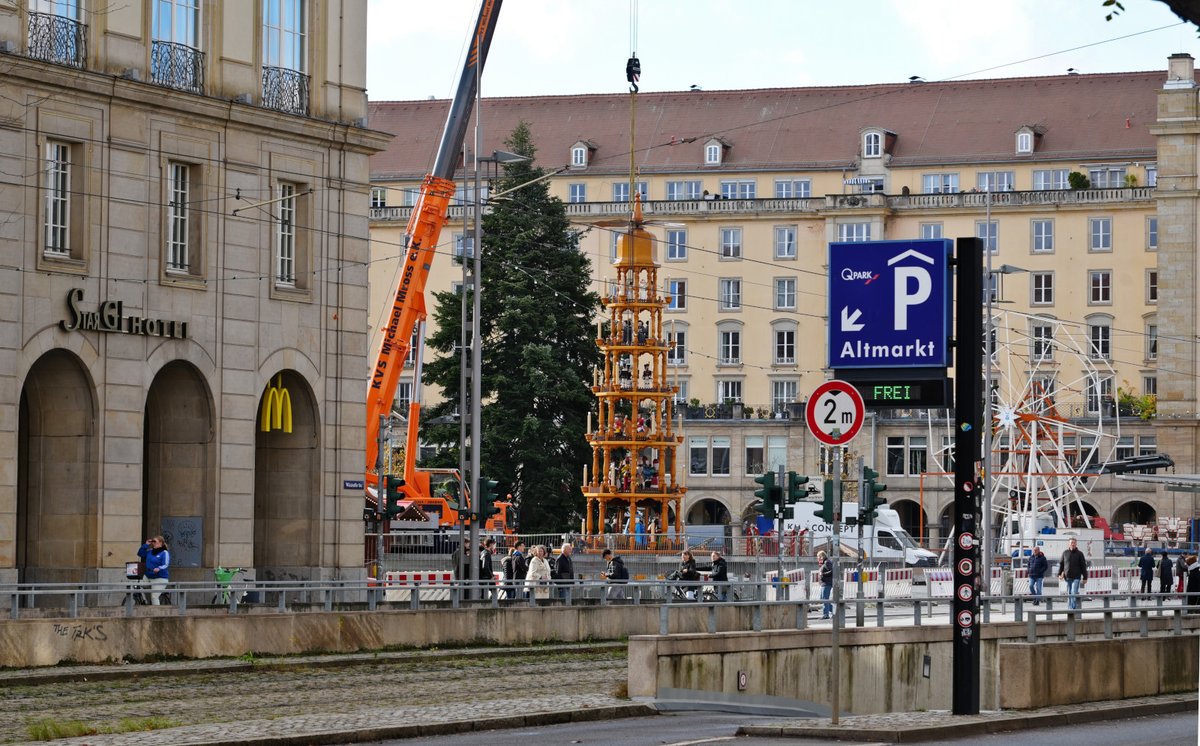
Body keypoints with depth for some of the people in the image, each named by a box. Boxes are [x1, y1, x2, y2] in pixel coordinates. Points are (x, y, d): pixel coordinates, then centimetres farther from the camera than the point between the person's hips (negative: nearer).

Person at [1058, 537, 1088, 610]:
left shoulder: (1079, 554, 1)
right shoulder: (1065, 553, 8)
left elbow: (1083, 566, 1)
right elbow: (1061, 564, 14)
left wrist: (1085, 578, -1)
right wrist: (1060, 574, 4)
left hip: (1076, 577, -3)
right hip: (1067, 577, 3)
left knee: (1074, 593, -13)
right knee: (1069, 594, 7)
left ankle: (1074, 608, -14)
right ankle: (1070, 608, 15)